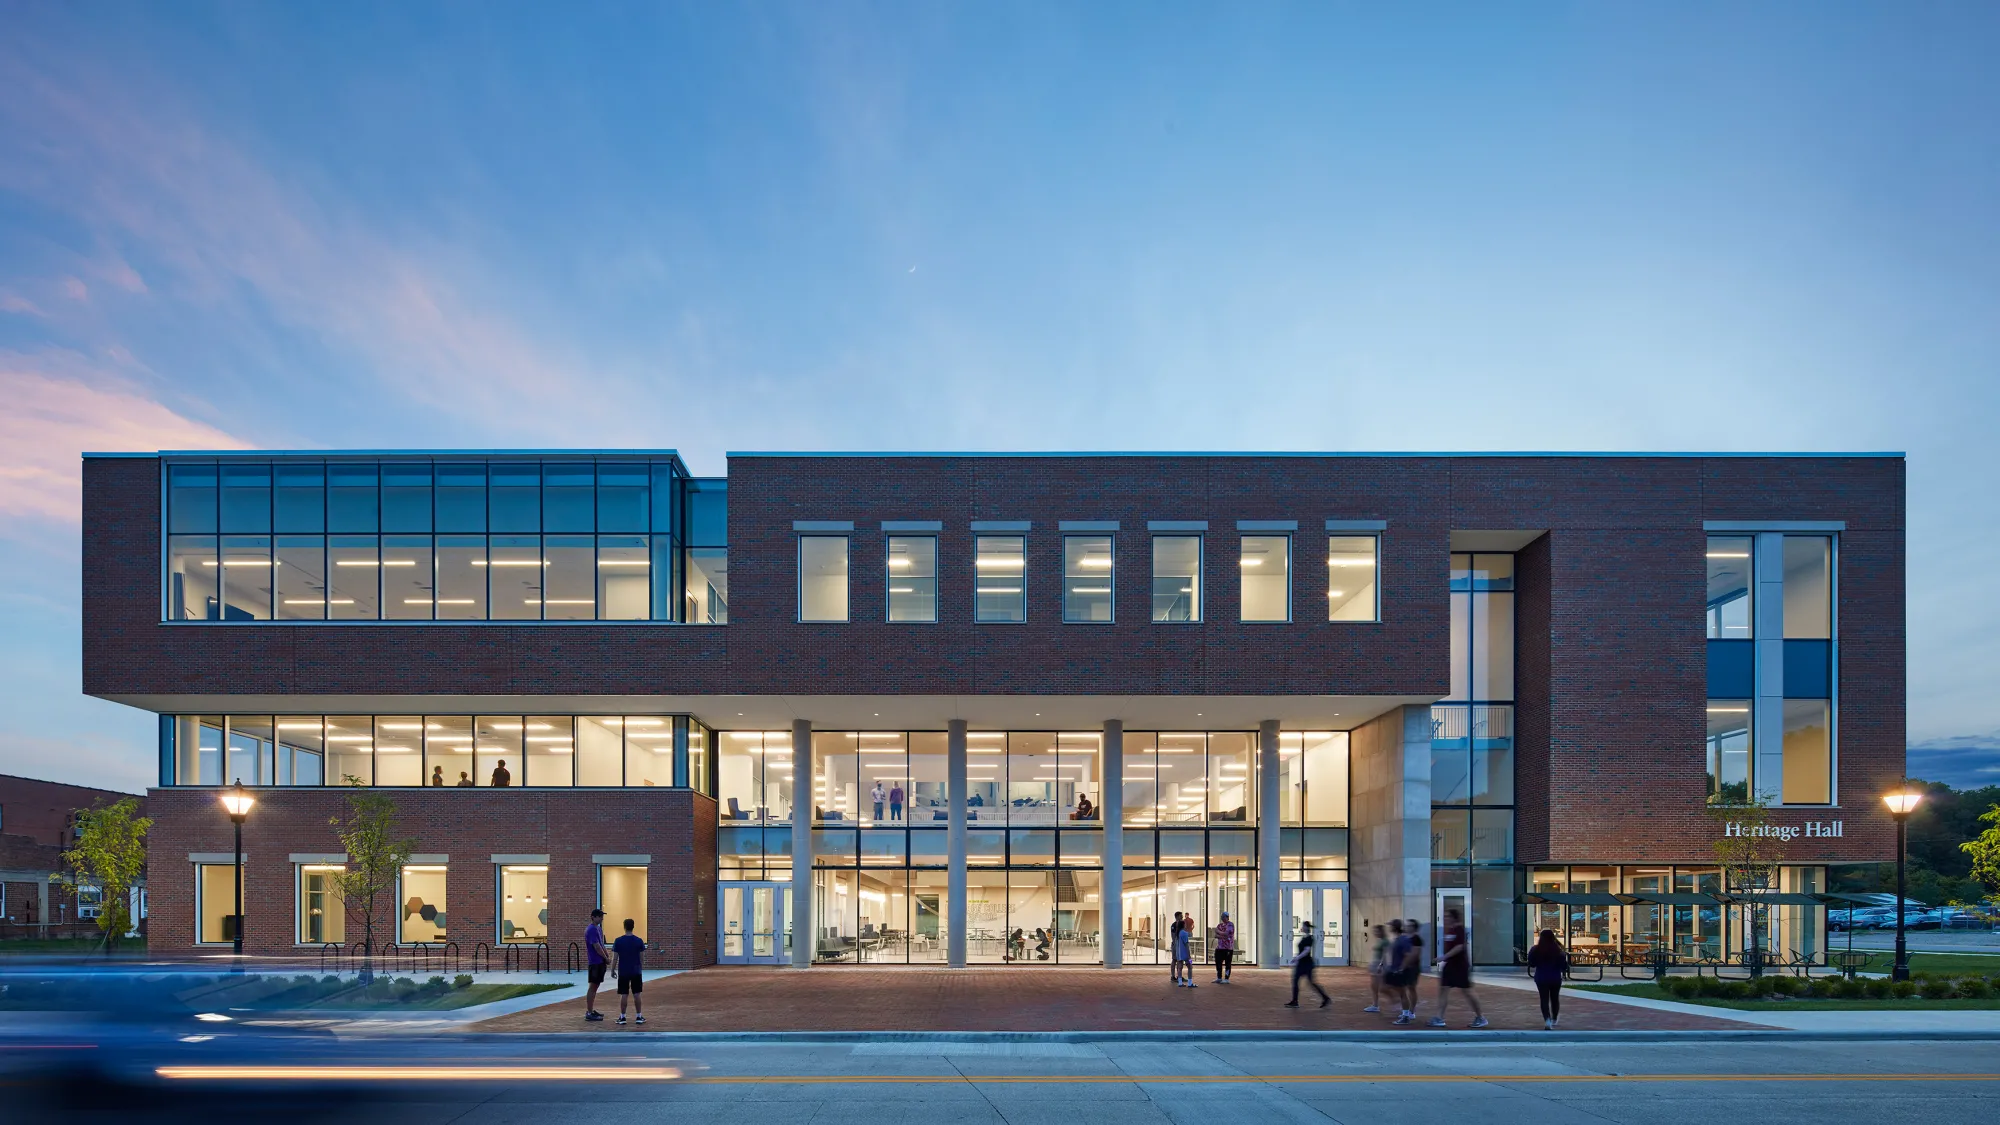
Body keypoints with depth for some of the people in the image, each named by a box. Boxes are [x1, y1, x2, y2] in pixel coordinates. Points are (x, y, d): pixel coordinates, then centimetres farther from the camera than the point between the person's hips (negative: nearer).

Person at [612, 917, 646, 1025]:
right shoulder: (639, 941, -3)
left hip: (623, 972, -1)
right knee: (636, 994, 6)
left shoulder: (618, 941, -6)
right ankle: (639, 1017, 8)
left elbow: (615, 957, -4)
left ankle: (622, 1017, 6)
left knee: (623, 995, 4)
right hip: (636, 972, 1)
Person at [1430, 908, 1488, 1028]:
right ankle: (1439, 1018, -3)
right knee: (1443, 989, 0)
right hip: (1449, 965, 8)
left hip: (1460, 965, -8)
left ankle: (1480, 1018, 13)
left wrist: (1444, 957, -25)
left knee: (1467, 991, -1)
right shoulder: (1448, 930, 12)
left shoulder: (1460, 930, -14)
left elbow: (1460, 947, -24)